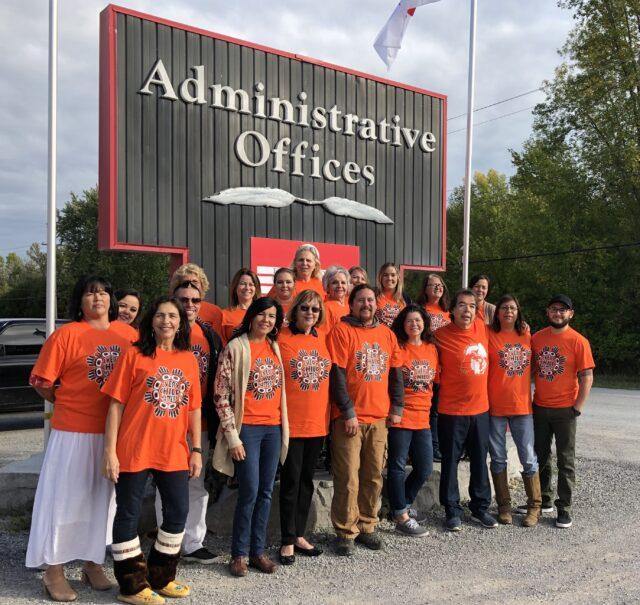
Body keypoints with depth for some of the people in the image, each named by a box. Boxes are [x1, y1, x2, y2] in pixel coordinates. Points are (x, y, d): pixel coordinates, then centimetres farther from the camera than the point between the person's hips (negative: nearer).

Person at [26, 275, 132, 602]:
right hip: (73, 432, -4)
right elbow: (41, 381, -4)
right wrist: (70, 403, -4)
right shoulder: (66, 333, -6)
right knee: (65, 498, 5)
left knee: (102, 498, 14)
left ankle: (93, 563, 30)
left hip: (114, 432, 4)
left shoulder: (125, 333, 5)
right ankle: (54, 571, 19)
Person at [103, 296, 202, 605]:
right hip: (134, 451, -4)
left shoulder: (189, 359, 7)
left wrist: (196, 449, 7)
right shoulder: (134, 355, -4)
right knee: (128, 515, 5)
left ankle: (161, 578, 31)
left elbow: (193, 407, 11)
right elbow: (116, 404, -6)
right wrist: (110, 451, -10)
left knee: (178, 513, 11)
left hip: (174, 452, 5)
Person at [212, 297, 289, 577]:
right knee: (250, 492, -4)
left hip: (273, 428, 5)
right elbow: (221, 395, -10)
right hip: (247, 428, -5)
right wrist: (232, 436, -13)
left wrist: (284, 428, 12)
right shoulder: (236, 347, -7)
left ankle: (258, 550, 22)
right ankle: (239, 553, 13)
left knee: (266, 493, 9)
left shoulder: (274, 347, 10)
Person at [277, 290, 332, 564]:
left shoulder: (322, 339, 7)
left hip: (317, 422, 5)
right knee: (291, 480, 3)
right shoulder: (282, 339, -8)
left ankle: (299, 534, 28)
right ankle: (288, 541, 15)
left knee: (307, 479, 14)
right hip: (290, 423, -5)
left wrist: (327, 415, 11)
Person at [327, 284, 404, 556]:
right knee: (348, 479, 0)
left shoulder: (387, 334, 11)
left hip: (379, 418, 5)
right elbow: (337, 375, -10)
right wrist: (348, 412, -13)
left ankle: (366, 527, 26)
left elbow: (395, 373, 15)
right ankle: (345, 533, 12)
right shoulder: (341, 331, -5)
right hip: (350, 418, -5)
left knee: (374, 477, 12)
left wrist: (397, 408, 7)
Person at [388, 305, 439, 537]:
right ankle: (402, 517, 14)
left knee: (425, 469, 12)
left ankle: (402, 504, 32)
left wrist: (426, 403, 14)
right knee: (397, 467, 2)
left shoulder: (431, 349, 10)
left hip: (422, 418, 6)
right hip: (400, 417, -6)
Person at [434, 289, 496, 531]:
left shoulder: (482, 328, 1)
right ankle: (453, 511, 21)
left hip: (480, 408, 5)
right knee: (450, 462, 6)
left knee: (480, 461, 16)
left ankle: (480, 508, 31)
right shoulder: (441, 335, -13)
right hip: (451, 411, -5)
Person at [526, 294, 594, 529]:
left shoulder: (578, 341, -8)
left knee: (566, 461, 4)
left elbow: (587, 377, -8)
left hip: (564, 410, -4)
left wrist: (577, 408, -11)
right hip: (539, 408, 4)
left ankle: (564, 508, 13)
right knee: (541, 457, 14)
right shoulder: (536, 338, 4)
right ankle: (544, 500, 29)